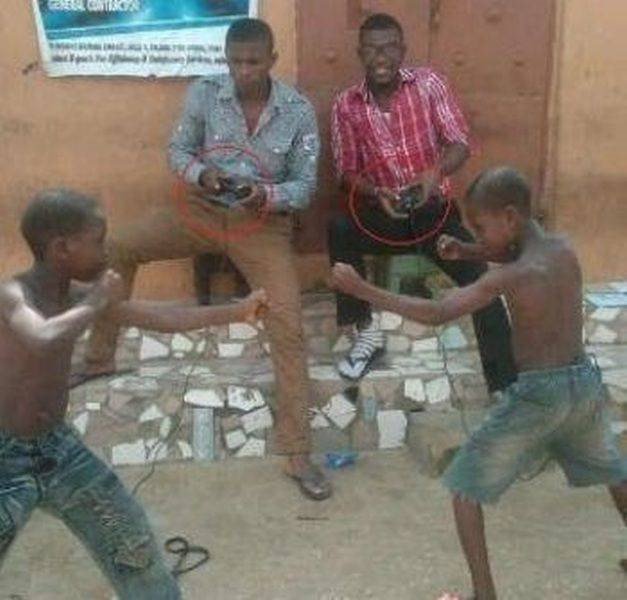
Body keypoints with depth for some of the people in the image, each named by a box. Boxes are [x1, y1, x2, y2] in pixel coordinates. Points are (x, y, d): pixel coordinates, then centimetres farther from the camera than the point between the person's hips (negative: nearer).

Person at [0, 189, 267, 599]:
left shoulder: (77, 295, -1)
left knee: (133, 542, 15)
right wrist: (96, 304, -28)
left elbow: (157, 317, 7)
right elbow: (44, 341, -46)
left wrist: (236, 312, 9)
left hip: (58, 447, 7)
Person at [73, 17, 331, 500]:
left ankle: (298, 454, -5)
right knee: (117, 248, -9)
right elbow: (178, 149, 2)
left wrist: (266, 197, -28)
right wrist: (201, 174, -20)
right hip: (206, 210, 3)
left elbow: (306, 186, -8)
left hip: (265, 224, -2)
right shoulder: (204, 94, -8)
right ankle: (100, 357, 13)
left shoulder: (299, 111, -11)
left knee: (288, 328, -13)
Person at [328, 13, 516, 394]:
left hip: (434, 211, -1)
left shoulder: (429, 84, -6)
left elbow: (461, 144, -7)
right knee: (339, 231, -29)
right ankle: (367, 333, -9)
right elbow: (348, 172, 2)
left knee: (481, 284, -19)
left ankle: (506, 390, -8)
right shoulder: (347, 105, -3)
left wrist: (435, 172, -29)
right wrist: (376, 194, -20)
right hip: (384, 215, 1)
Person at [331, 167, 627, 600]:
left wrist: (362, 289, -19)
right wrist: (466, 252, 6)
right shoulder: (565, 250, 0)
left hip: (537, 394, -7)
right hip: (586, 382, 7)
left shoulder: (510, 279, -19)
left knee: (465, 486, 8)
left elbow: (437, 314, -23)